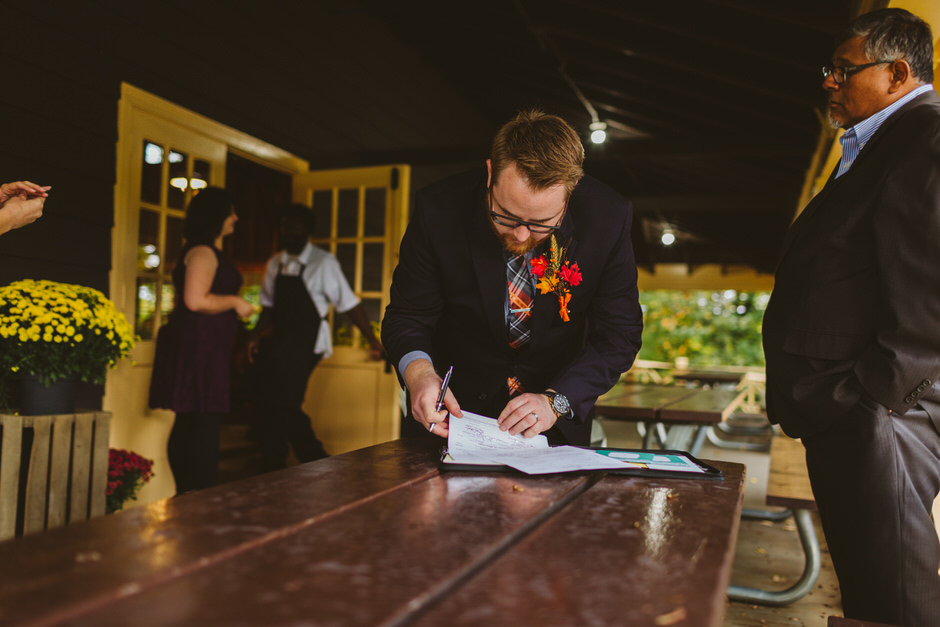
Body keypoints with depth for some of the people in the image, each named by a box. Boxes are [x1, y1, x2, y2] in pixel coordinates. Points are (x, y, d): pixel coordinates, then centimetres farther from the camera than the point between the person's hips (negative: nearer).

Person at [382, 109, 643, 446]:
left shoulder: (608, 217, -16)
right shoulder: (439, 210, -17)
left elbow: (618, 333, -9)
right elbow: (407, 315, -7)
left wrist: (555, 402, -22)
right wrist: (419, 372, -29)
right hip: (455, 404, -1)